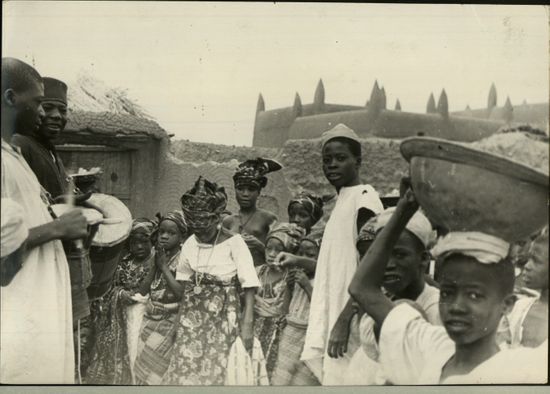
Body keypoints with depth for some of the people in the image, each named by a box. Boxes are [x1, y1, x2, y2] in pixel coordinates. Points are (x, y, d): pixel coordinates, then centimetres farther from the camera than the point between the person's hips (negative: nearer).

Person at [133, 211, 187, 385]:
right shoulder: (157, 257, 7)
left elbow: (182, 294, -22)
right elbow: (142, 291, 4)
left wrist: (164, 267, -17)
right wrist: (155, 265, -6)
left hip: (170, 322, -6)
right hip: (150, 320, 6)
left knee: (155, 366, -3)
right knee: (140, 367, 6)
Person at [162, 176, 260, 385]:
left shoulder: (234, 243, -14)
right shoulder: (190, 244, 1)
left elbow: (249, 288, -15)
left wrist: (247, 325, -20)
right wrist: (180, 316, 14)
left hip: (223, 319, -4)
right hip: (193, 318, 4)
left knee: (216, 370, -1)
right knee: (184, 369, 5)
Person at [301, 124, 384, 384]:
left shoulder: (364, 198, -12)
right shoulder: (343, 200, 14)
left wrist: (344, 320, -22)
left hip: (350, 321, -8)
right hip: (335, 316, 8)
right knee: (332, 376, 12)